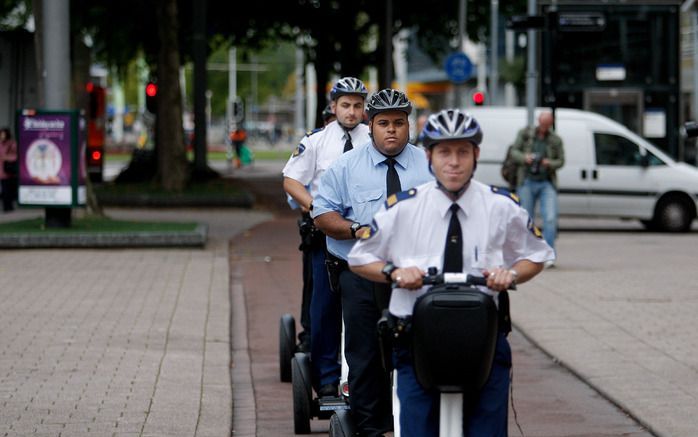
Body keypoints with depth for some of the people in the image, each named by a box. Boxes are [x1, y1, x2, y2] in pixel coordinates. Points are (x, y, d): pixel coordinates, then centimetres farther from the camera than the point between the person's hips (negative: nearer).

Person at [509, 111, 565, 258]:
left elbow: (561, 161, 8)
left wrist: (549, 163, -14)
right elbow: (514, 152, 4)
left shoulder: (555, 140, 4)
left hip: (547, 184, -1)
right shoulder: (525, 134, 5)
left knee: (551, 218, -15)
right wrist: (524, 157, -17)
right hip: (527, 183, 1)